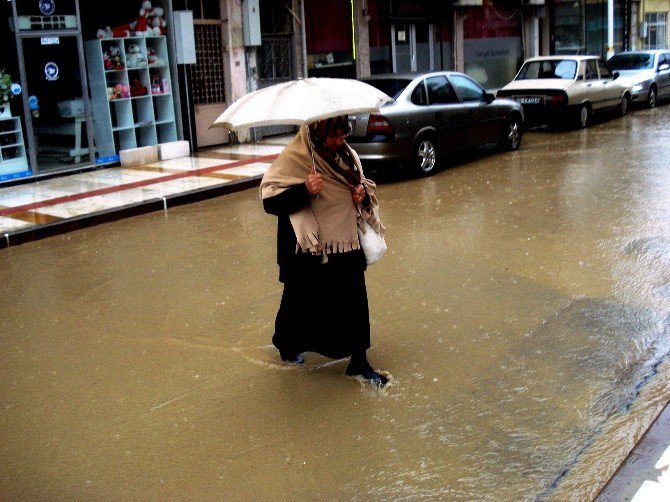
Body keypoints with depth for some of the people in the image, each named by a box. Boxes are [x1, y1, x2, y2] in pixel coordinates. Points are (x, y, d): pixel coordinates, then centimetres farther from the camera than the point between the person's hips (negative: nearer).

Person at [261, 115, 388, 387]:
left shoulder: (346, 154, 4)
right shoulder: (293, 157, -15)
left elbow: (360, 183, 21)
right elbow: (270, 201, -19)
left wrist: (363, 192, -2)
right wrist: (305, 190, -32)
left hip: (346, 246, 5)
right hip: (309, 250, -5)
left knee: (354, 301, 3)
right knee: (303, 301, 11)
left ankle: (359, 361, 14)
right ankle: (286, 343, 39)